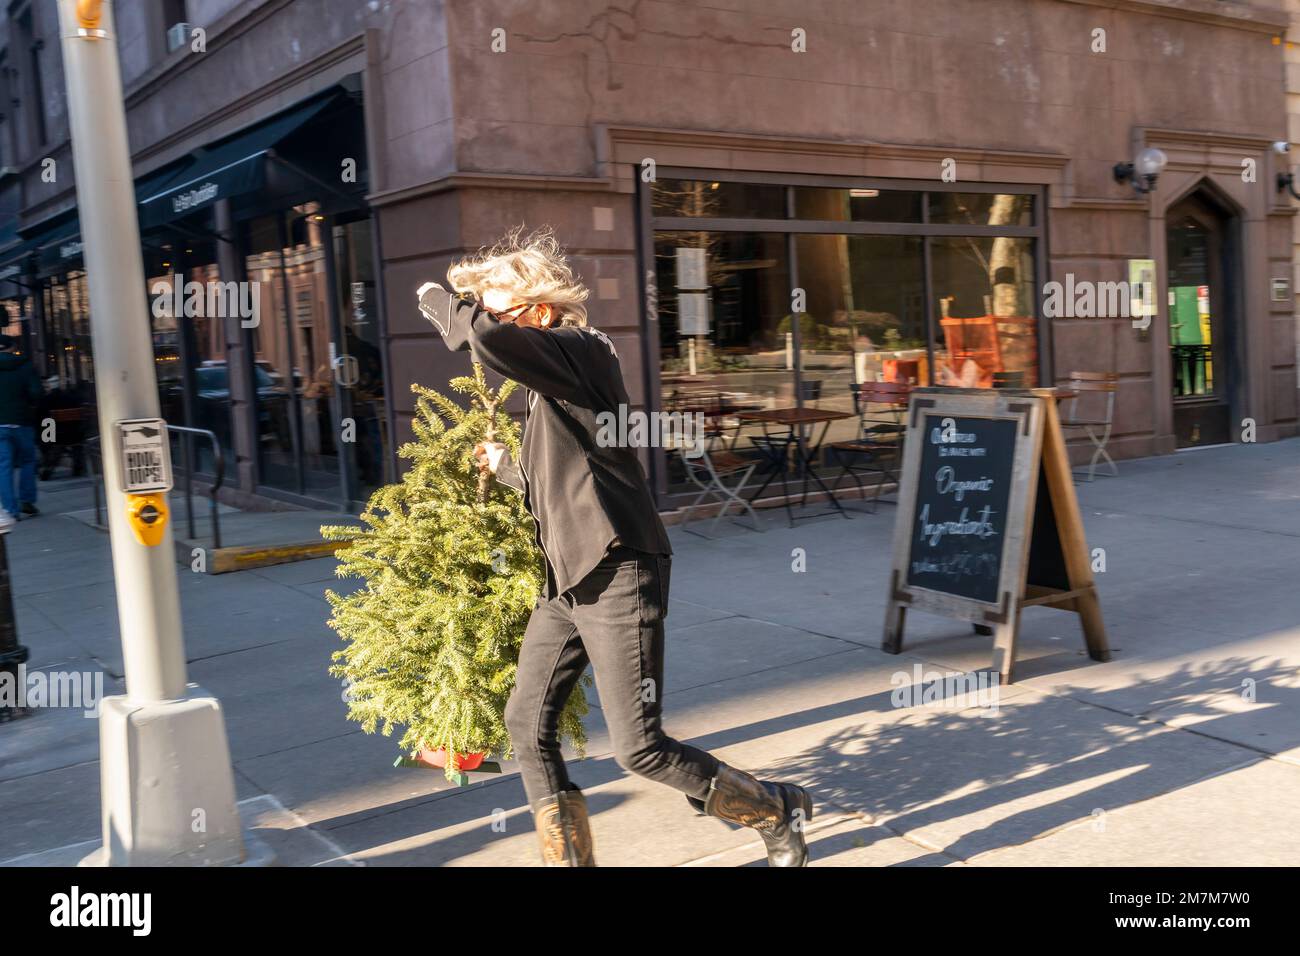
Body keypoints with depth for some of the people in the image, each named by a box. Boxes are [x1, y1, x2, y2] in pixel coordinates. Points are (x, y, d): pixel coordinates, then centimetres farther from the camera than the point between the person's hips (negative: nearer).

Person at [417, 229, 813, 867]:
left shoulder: (582, 353, -13)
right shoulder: (544, 383, 15)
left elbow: (487, 340, -32)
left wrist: (442, 303, -13)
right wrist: (504, 466, 35)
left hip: (618, 576, -10)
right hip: (567, 581, 10)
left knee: (640, 749, -5)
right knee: (527, 724, 8)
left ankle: (778, 813, 17)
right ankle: (568, 858, 22)